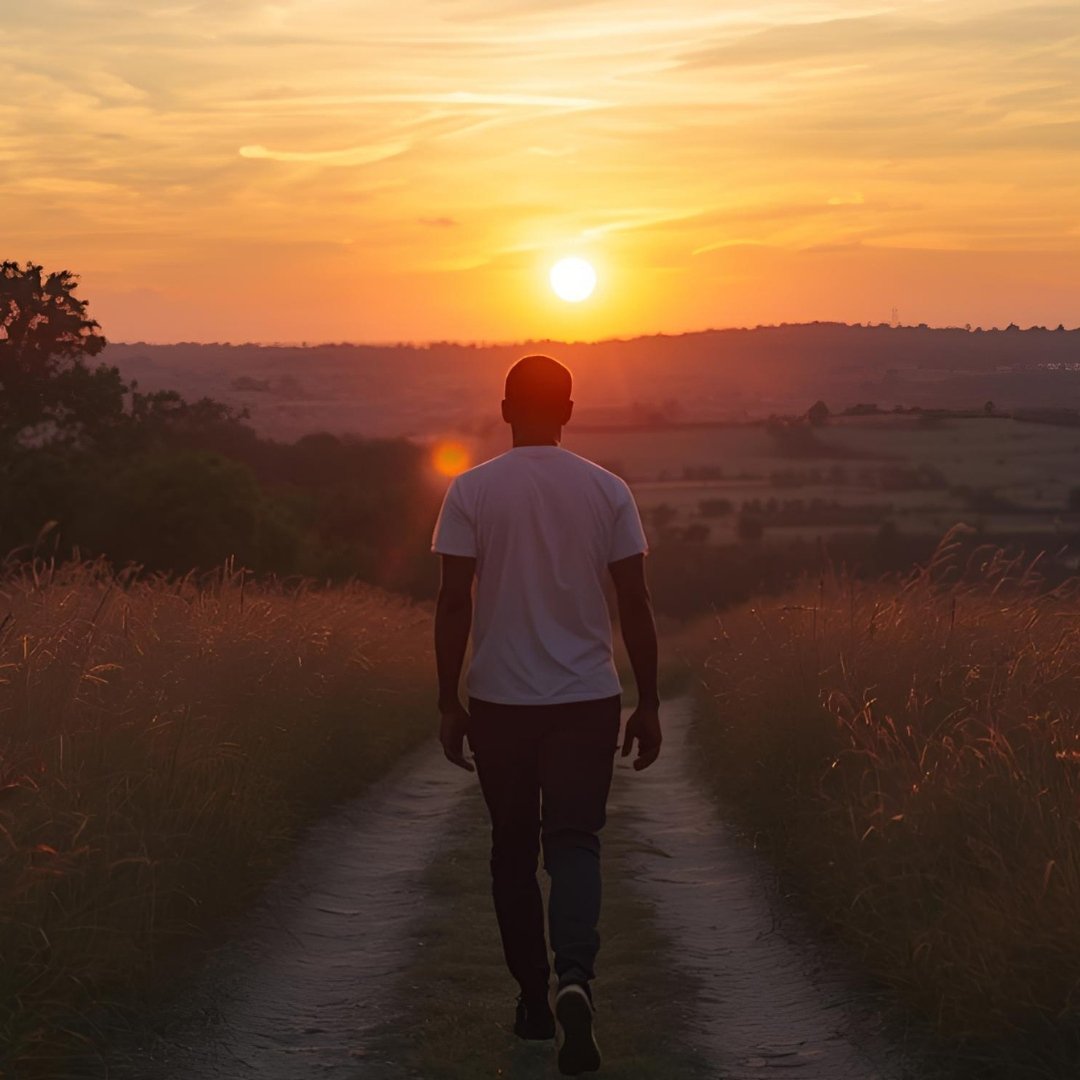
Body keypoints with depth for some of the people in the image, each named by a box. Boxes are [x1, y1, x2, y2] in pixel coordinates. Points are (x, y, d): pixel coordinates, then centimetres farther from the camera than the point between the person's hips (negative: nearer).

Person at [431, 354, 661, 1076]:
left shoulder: (471, 491, -4)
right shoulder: (608, 491, 0)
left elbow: (454, 602, -6)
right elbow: (636, 604, 0)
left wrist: (448, 703, 2)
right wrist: (649, 705, 7)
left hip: (499, 701, 0)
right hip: (588, 699, 0)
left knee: (514, 852, 13)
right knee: (575, 842, 0)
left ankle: (535, 997, 19)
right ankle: (575, 978, -24)